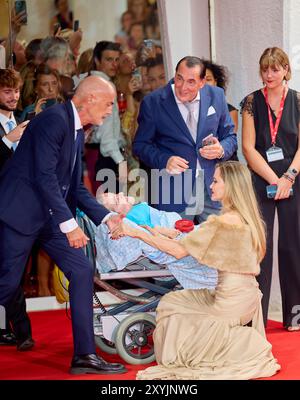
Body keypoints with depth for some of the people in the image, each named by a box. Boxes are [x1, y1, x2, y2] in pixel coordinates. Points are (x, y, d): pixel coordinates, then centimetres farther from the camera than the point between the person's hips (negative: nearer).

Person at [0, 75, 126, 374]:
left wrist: (106, 217, 8)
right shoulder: (54, 119, -16)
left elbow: (75, 186, 16)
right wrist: (68, 224, -24)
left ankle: (85, 355, 6)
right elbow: (45, 176, -23)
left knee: (82, 272, 2)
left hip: (50, 214, 9)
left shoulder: (77, 130, 13)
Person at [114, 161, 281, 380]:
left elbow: (179, 251, -18)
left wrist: (137, 233, -14)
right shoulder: (248, 218, 7)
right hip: (248, 295, 9)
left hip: (231, 301, -9)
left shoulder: (222, 222, -19)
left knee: (171, 304, 12)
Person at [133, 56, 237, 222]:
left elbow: (229, 137, 13)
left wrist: (221, 150, -10)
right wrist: (164, 160, -16)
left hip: (212, 190, 2)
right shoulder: (153, 102, -4)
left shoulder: (216, 96, 4)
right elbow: (140, 145, 1)